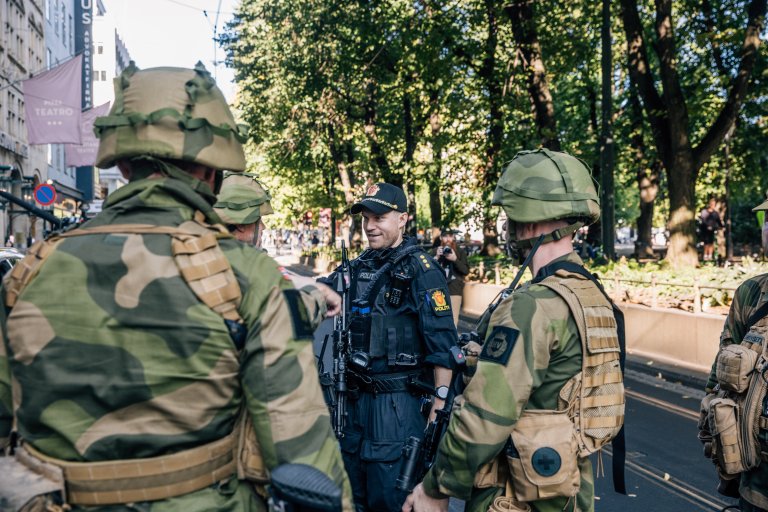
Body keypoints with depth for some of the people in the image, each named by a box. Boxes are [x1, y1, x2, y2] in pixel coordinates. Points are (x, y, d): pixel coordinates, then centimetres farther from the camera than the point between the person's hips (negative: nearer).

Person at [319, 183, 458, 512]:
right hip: (356, 397, 7)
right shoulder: (358, 267, 9)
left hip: (399, 403, -7)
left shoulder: (421, 271, -12)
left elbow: (442, 345, -14)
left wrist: (440, 405, -17)